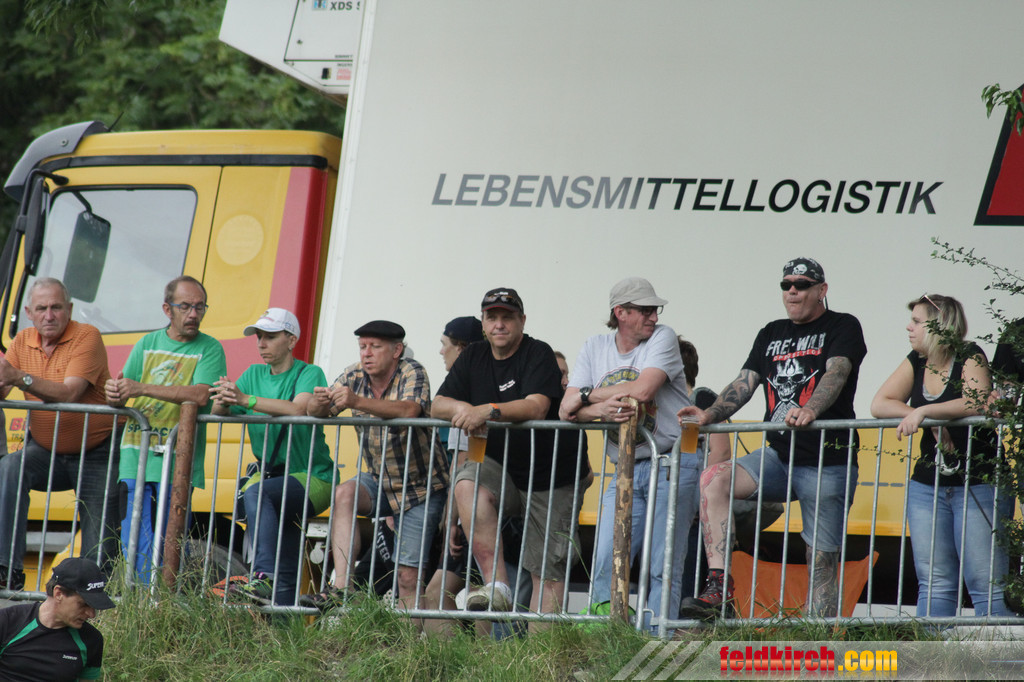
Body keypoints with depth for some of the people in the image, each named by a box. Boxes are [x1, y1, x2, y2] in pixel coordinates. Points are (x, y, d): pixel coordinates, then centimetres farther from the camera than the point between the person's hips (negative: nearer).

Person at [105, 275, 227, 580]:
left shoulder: (209, 349, 4)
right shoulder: (147, 344, 16)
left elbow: (200, 395, -13)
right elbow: (120, 393, 11)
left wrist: (142, 389, -19)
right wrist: (115, 394, -15)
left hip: (178, 462, -3)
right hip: (136, 458, 3)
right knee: (135, 544, -3)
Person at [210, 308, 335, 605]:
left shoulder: (309, 374, -4)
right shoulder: (254, 375, 14)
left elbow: (298, 409, -25)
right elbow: (218, 412, 1)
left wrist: (245, 400, -33)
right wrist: (223, 400, -23)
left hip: (312, 478, -6)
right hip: (269, 474, 6)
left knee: (257, 493, -34)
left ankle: (265, 577, -45)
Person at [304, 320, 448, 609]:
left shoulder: (412, 373, -17)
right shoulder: (354, 376, -3)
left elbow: (409, 410, -37)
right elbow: (314, 412, -9)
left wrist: (357, 402, -50)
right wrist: (318, 404, -35)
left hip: (420, 486, -4)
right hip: (380, 480, 4)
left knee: (408, 577, -8)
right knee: (344, 494, -27)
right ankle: (340, 589, -32)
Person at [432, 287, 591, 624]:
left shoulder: (538, 354, -8)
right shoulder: (473, 358, 9)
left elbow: (537, 407, -24)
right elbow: (437, 407, 4)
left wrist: (488, 410, -38)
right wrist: (462, 408, -19)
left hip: (553, 476, -4)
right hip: (501, 470, 4)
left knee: (547, 572, -7)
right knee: (468, 484, -30)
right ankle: (497, 587, -33)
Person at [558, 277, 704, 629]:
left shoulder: (663, 338, -1)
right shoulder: (595, 348, 11)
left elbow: (643, 390, -18)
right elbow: (566, 410, 3)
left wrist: (586, 395, -7)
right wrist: (602, 409, -18)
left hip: (673, 466, -4)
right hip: (626, 472, 4)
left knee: (664, 568, -7)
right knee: (606, 565, -3)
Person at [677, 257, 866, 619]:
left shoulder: (842, 328, 2)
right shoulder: (771, 334, 19)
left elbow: (836, 373, -16)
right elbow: (745, 383, 12)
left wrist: (810, 410, -36)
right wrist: (710, 415, -8)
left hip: (827, 463, -5)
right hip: (779, 457, 5)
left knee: (822, 560, -6)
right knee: (713, 479, -20)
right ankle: (719, 588, -25)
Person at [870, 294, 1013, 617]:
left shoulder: (970, 358, -6)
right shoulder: (916, 363, 10)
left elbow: (977, 403, -24)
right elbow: (879, 405, 3)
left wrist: (924, 411, -22)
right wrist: (932, 421, -10)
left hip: (979, 484, -6)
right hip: (928, 486, 6)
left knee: (987, 585, -9)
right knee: (934, 586, 2)